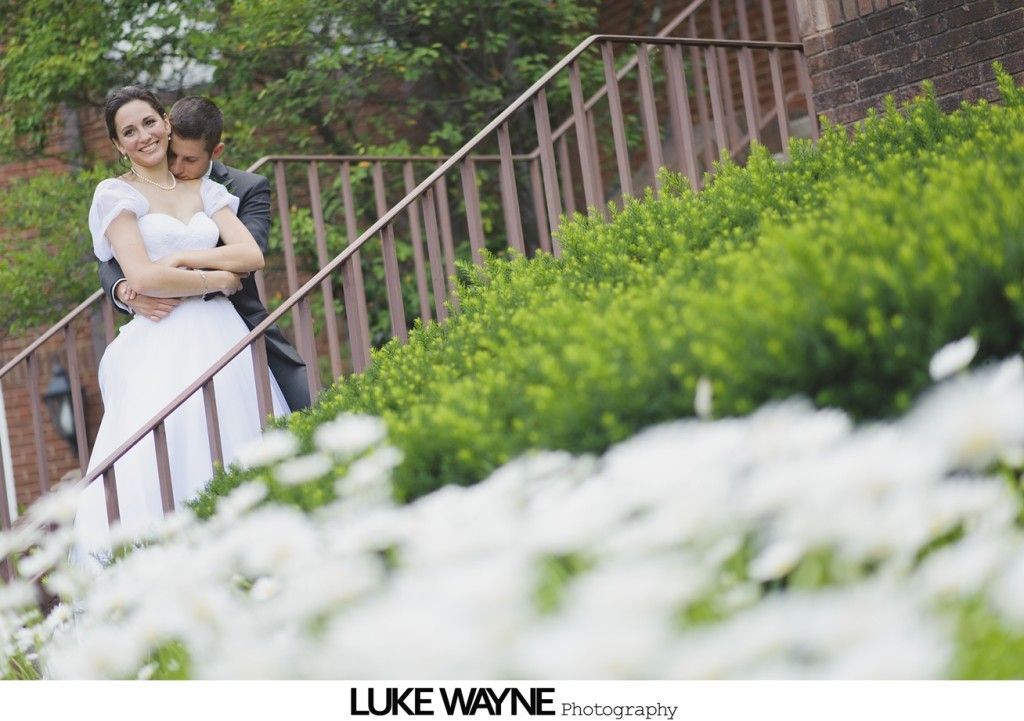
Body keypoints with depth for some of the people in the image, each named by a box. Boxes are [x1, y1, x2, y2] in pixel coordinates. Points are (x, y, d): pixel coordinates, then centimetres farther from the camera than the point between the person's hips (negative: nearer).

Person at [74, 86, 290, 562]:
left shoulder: (205, 191, 17)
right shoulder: (117, 194, 4)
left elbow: (252, 255, 4)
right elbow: (142, 278, -9)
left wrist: (183, 259, -6)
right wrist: (216, 279, -2)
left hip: (221, 338, 4)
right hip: (160, 346, -4)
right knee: (163, 468, -15)